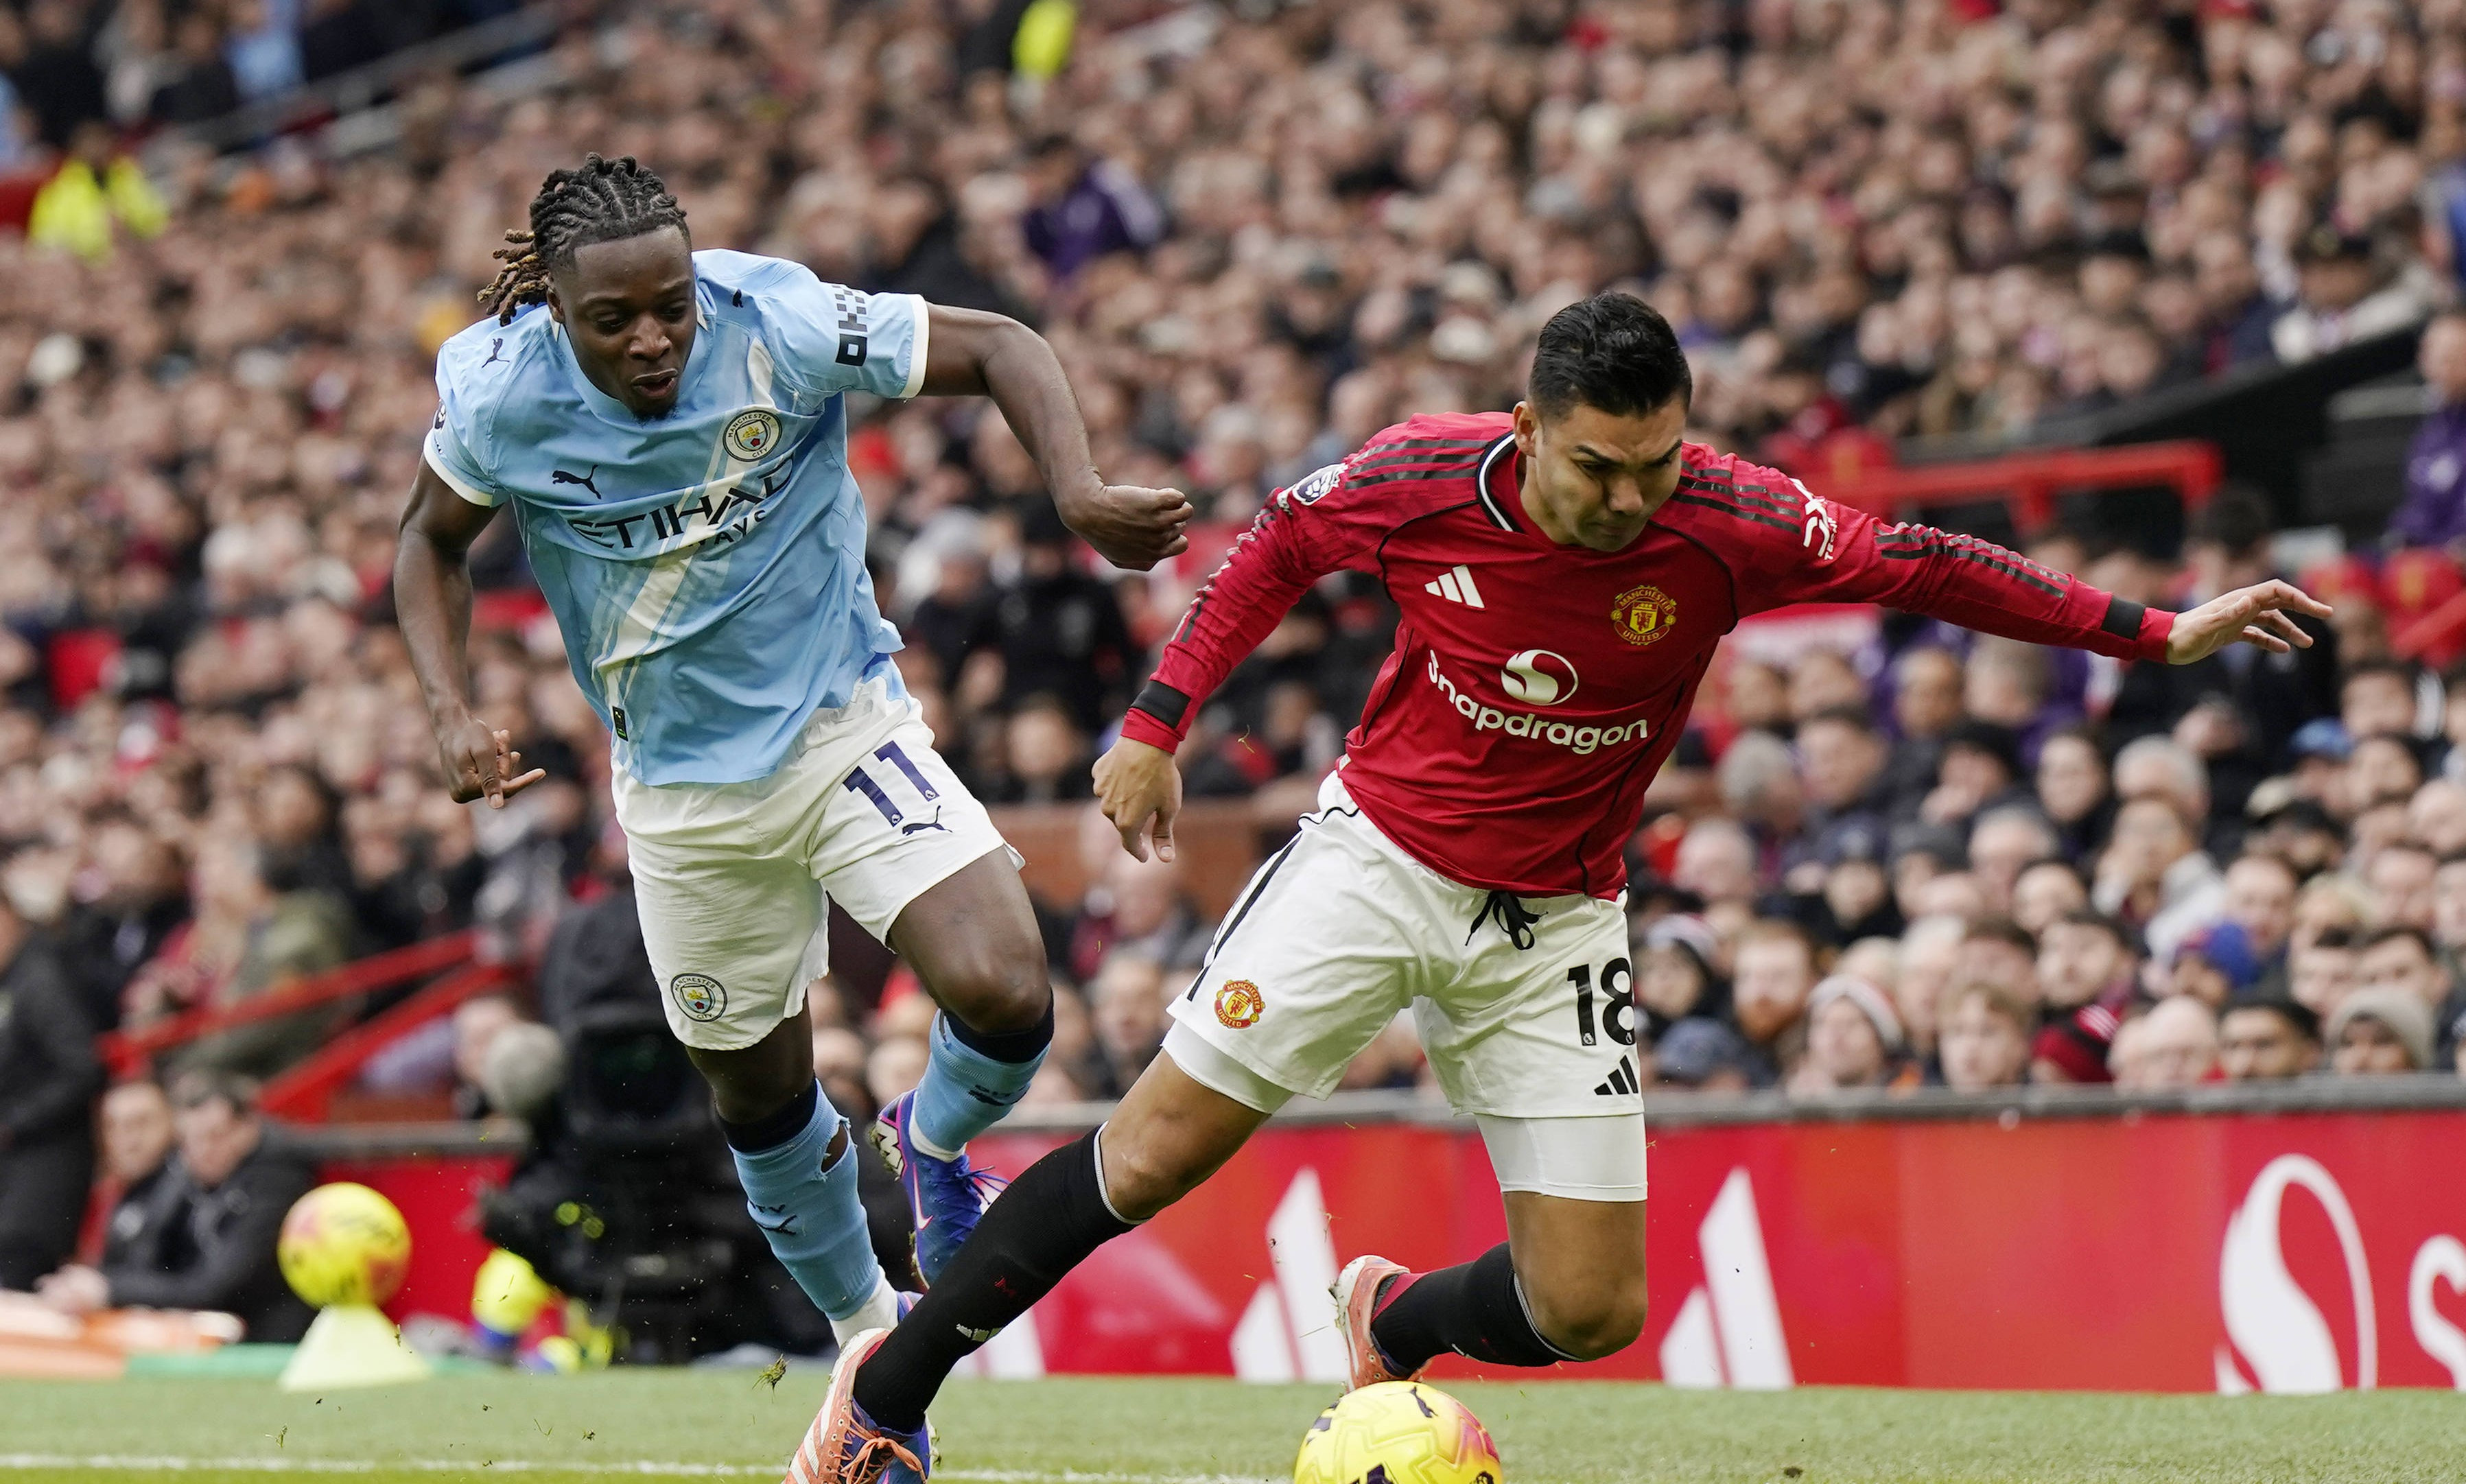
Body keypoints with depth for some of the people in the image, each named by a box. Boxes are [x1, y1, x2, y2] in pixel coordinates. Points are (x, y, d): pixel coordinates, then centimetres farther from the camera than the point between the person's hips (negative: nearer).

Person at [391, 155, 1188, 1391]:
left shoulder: (783, 327, -22)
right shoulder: (497, 395, -16)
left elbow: (1000, 350, -10)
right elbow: (432, 541, 5)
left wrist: (1080, 495, -27)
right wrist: (451, 714, -10)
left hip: (842, 723, -2)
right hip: (682, 790, 2)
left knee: (1004, 997, -22)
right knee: (761, 1098, 13)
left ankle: (933, 1141, 14)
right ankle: (868, 1333, 40)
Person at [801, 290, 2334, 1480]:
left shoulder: (1726, 526, -20)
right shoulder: (1423, 476, -18)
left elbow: (1922, 565, -11)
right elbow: (1278, 547, 2)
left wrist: (2159, 632, -15)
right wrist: (1159, 719, 0)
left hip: (1555, 922, 1)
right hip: (1378, 857, -1)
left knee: (1592, 1309, -4)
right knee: (1153, 1156, -8)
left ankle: (1392, 1326, 29)